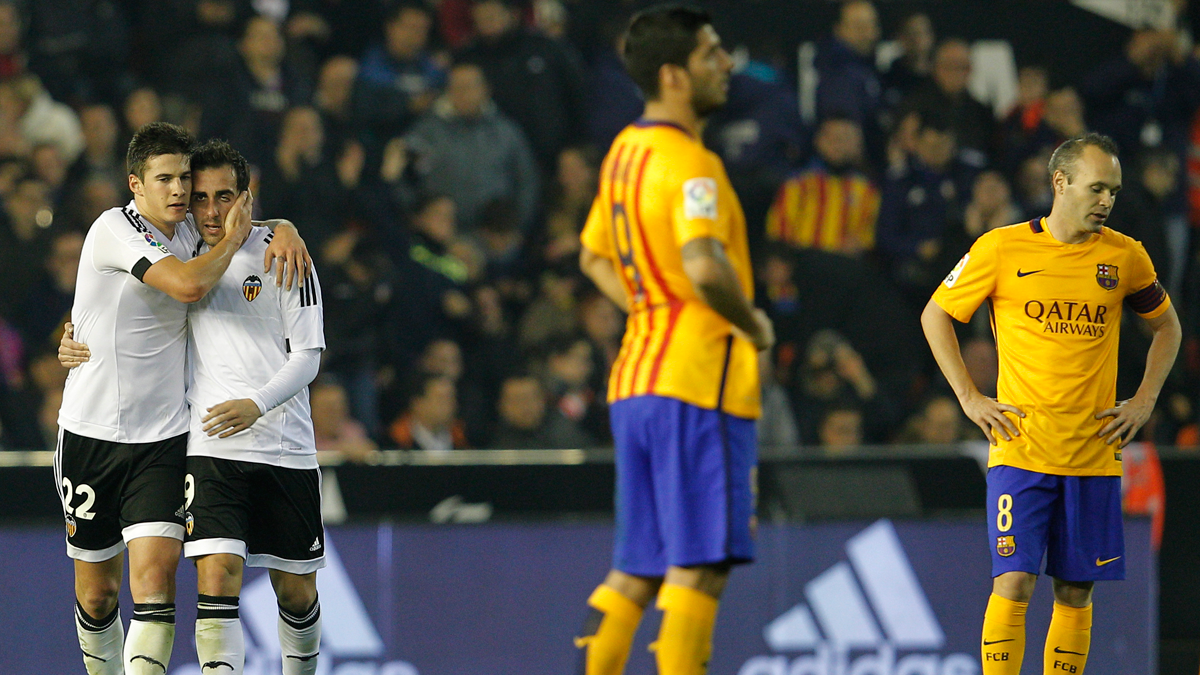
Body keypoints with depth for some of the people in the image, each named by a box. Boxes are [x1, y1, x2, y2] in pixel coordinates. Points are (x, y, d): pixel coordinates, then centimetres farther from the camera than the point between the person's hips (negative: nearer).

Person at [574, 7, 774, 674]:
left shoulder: (626, 150, 14)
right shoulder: (690, 164, -15)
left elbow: (595, 256, 27)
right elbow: (705, 267, -31)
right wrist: (753, 324, -13)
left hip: (636, 377, 9)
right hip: (699, 382, -9)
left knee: (638, 570, 11)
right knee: (700, 565, -7)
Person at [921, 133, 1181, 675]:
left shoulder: (1125, 257, 4)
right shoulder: (1002, 249, -3)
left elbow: (1166, 326, 21)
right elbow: (935, 316, 8)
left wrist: (1143, 403, 9)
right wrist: (970, 399, 1)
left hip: (1094, 456, 3)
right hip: (1020, 449, -3)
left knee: (1076, 591, 4)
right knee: (1014, 582, -11)